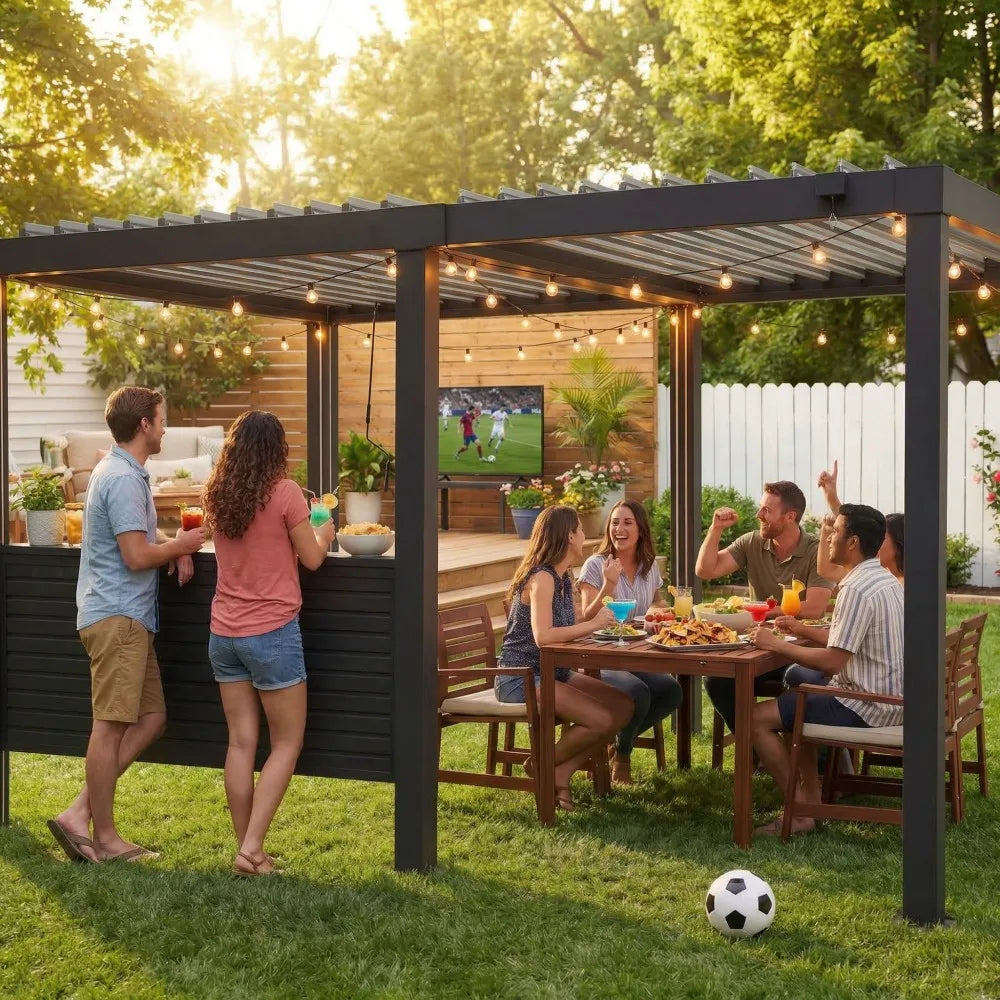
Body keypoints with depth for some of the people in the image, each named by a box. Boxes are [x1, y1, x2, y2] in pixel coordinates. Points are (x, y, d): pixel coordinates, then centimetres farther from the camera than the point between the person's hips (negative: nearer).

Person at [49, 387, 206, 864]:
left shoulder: (121, 472, 18)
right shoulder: (123, 479, -15)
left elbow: (141, 537, 26)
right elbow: (137, 556, -20)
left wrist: (176, 548, 7)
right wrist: (182, 544, -3)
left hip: (128, 617, 10)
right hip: (117, 616, -10)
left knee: (151, 719, 9)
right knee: (111, 725, -4)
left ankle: (79, 814, 7)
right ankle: (104, 837, 3)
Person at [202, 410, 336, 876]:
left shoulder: (217, 495, 4)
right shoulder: (285, 493, -12)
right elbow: (312, 558, -5)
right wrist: (324, 530, 14)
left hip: (224, 632, 6)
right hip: (272, 632, -5)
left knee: (241, 742, 10)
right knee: (286, 744, 5)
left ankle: (246, 850, 14)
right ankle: (251, 847, -3)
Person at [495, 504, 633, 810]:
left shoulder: (563, 578, 11)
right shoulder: (542, 578, -18)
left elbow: (570, 630, 7)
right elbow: (542, 636, -29)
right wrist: (593, 624, -24)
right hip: (520, 678, -10)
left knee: (623, 707, -3)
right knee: (602, 719, -22)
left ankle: (561, 773, 2)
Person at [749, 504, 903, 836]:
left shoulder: (857, 590, -22)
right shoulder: (885, 579, 11)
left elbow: (833, 661, -24)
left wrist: (777, 645, -14)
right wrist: (804, 631, 12)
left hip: (866, 707, -11)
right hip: (888, 696, 11)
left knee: (758, 717, -11)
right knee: (795, 699, 29)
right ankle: (813, 797, 20)